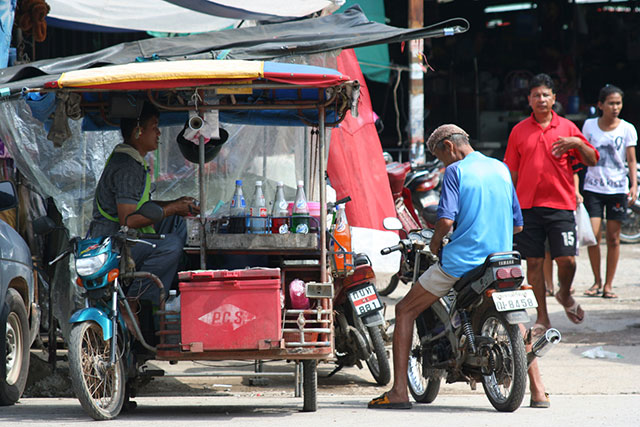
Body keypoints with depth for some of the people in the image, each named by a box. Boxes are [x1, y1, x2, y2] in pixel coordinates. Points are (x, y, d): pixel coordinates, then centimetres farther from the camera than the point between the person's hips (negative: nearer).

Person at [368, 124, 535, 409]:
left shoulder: (455, 171, -5)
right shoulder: (502, 169, 13)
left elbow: (446, 220, -17)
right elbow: (517, 225, 15)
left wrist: (435, 242, 2)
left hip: (461, 260, -5)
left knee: (405, 311, 9)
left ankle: (399, 392, -1)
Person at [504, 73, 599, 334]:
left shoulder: (567, 128, 7)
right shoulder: (519, 131, 9)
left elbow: (592, 161, 8)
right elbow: (512, 172, 13)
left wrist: (578, 143, -11)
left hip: (560, 205, -1)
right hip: (528, 205, 1)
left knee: (567, 260, -8)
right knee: (533, 262, 1)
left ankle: (565, 295, 24)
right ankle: (542, 318, 10)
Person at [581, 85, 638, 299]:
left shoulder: (627, 129, 1)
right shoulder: (589, 126, 4)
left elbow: (631, 160, 1)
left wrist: (634, 185, -13)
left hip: (618, 188, 0)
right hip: (593, 187, 0)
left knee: (613, 238, 1)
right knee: (593, 235, -10)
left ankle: (608, 284, 10)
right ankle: (597, 280, 6)